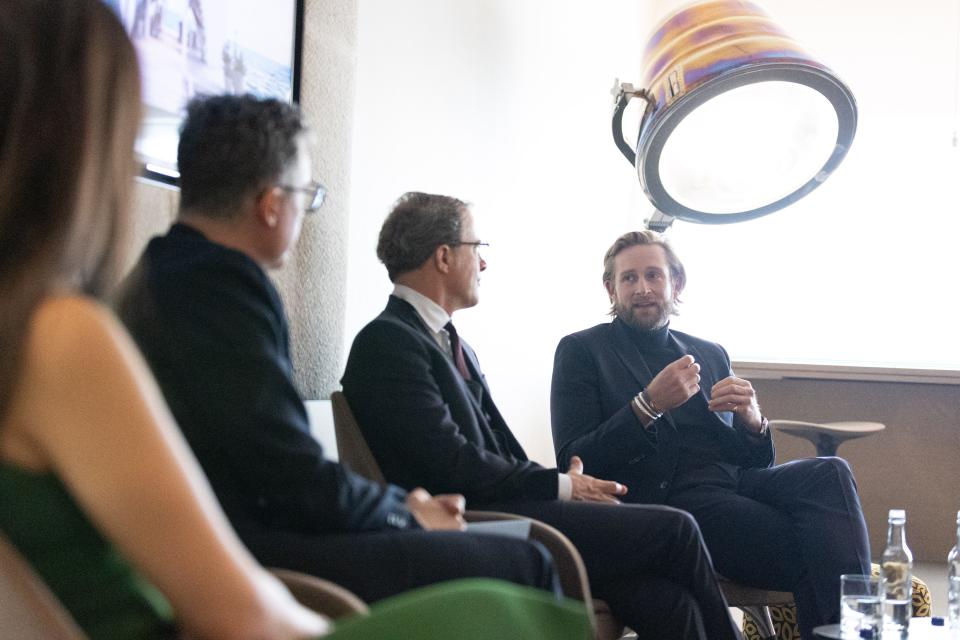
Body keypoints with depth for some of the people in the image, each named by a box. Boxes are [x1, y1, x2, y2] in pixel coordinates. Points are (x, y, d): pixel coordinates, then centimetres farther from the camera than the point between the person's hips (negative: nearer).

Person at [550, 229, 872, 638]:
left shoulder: (711, 355, 23)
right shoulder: (581, 351, 7)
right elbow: (573, 464, -4)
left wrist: (752, 422, -4)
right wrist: (648, 405, -16)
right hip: (666, 495, -6)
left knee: (830, 474, -26)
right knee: (808, 550, -30)